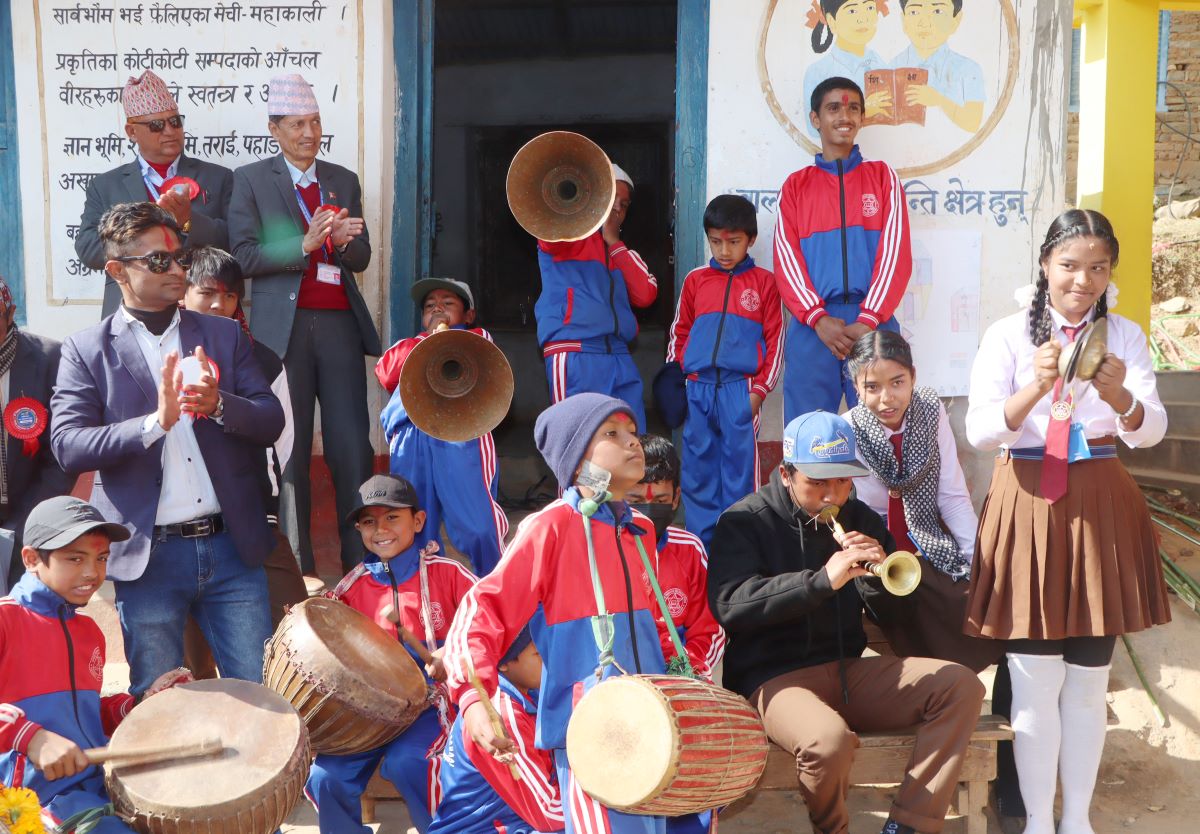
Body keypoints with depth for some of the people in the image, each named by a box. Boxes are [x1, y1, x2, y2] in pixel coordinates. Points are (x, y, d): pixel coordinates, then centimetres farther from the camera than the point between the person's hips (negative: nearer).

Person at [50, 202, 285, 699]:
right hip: (148, 555, -2)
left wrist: (219, 404, -18)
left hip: (230, 545, 2)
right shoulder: (86, 350, 1)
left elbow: (271, 421, 3)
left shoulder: (224, 335, 9)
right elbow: (67, 446, -10)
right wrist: (155, 421, -24)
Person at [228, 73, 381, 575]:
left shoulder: (344, 181, 17)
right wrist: (305, 244, -16)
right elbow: (245, 257, -3)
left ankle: (362, 561, 4)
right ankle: (297, 568, 9)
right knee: (290, 450, 2)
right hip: (284, 327, -2)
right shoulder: (250, 179, 7)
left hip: (339, 324, 3)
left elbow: (361, 257, 12)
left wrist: (342, 241, -10)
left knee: (353, 447, -2)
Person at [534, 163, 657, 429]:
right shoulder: (568, 236, 6)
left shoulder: (622, 251, 26)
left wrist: (614, 242, 8)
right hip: (574, 357, -6)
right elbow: (549, 230, -19)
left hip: (618, 357, 6)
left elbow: (645, 294, 7)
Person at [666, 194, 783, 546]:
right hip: (696, 389, 3)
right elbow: (679, 333, 17)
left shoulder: (763, 282, 5)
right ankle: (702, 541, 15)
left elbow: (775, 339, 4)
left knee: (740, 465, -2)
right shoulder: (695, 280, 12)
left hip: (740, 390, -3)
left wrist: (760, 389, -2)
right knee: (698, 468, 6)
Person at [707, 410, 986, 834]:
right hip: (775, 675, -6)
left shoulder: (859, 518, 11)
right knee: (828, 740, -36)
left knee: (960, 686, -10)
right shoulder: (745, 521, -5)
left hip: (849, 669, 6)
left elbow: (892, 609, 13)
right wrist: (822, 580, -27)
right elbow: (729, 604, -21)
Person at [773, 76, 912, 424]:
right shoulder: (796, 185, 15)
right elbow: (787, 258, 4)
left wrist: (868, 320, -11)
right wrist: (818, 318, -12)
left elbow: (895, 252, 3)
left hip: (874, 324, 0)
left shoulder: (883, 176, 14)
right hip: (812, 326, 0)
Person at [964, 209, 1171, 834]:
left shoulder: (1124, 336, 4)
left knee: (1088, 683, 9)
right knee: (1036, 683, 0)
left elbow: (1151, 430, -8)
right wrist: (1036, 388, -30)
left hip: (1100, 513, 2)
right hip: (1027, 510, -2)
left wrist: (1119, 395, -30)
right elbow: (979, 431, -12)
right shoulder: (1008, 335, -2)